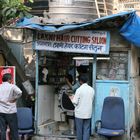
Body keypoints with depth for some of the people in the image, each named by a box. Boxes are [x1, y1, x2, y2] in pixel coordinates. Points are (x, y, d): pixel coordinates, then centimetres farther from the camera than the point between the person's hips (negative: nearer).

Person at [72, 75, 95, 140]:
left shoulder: (79, 90, -14)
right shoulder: (92, 89, 1)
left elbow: (75, 102, -13)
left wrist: (72, 99, 7)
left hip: (79, 113, -4)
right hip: (88, 113, 4)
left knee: (79, 130, 9)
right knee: (86, 129, 8)